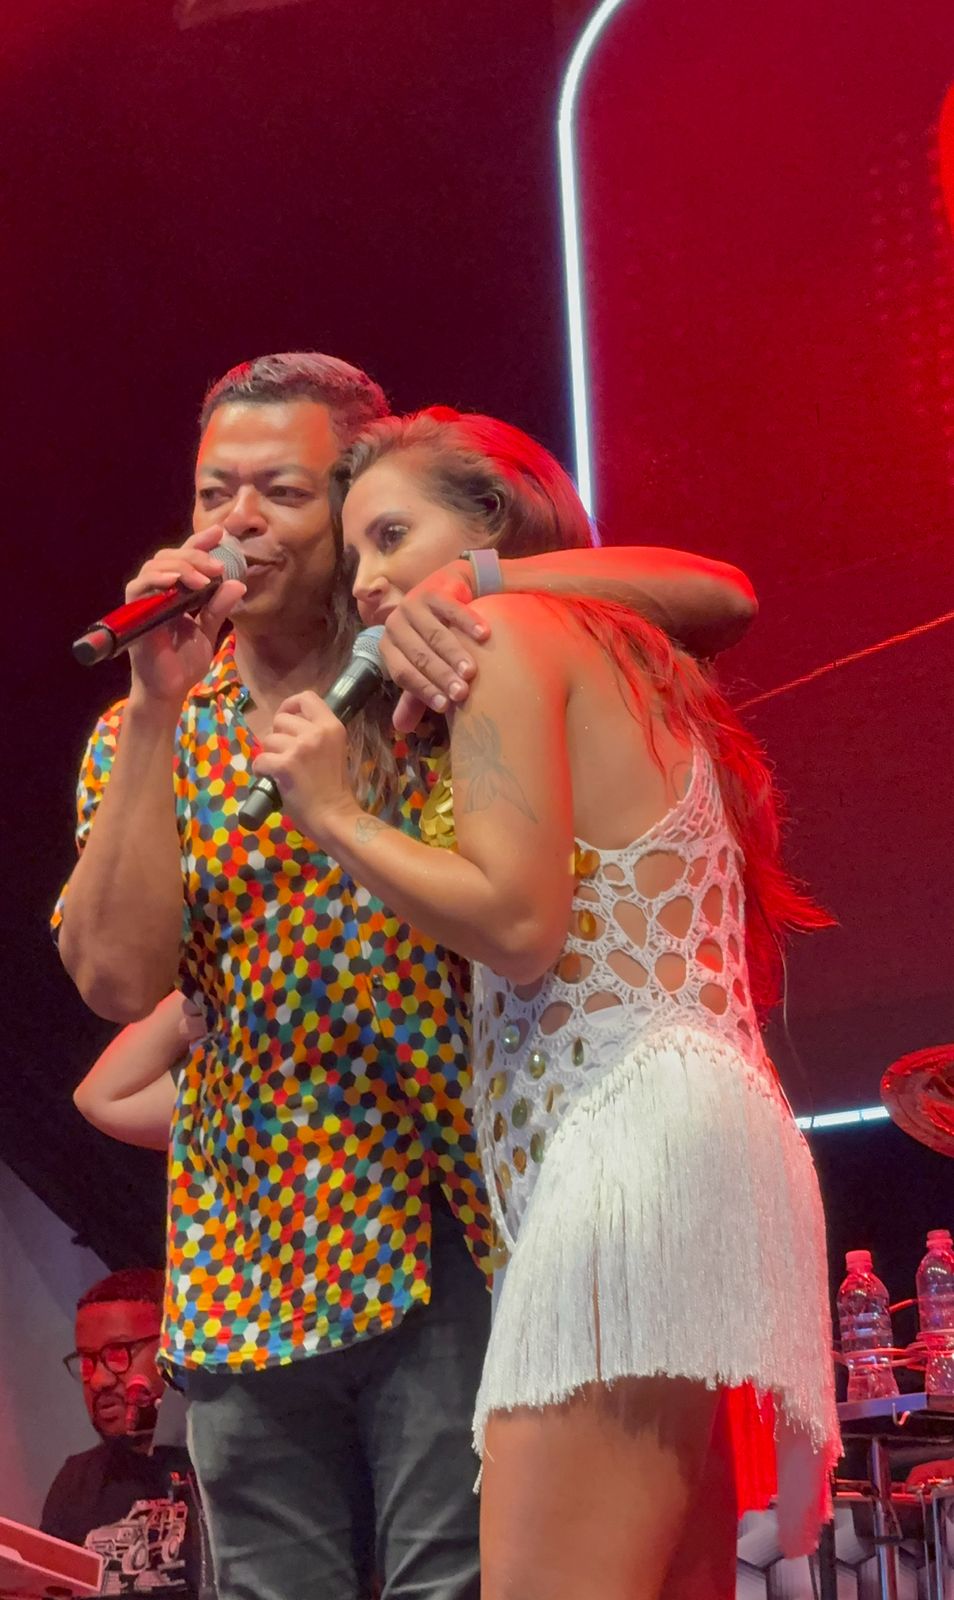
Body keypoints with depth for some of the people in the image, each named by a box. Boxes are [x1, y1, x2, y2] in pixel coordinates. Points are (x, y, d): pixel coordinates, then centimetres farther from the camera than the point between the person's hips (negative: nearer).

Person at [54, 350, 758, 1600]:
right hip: (249, 1269, 4)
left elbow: (721, 597, -5)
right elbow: (119, 978, -5)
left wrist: (481, 578, -18)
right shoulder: (146, 734, 11)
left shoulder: (450, 668, 3)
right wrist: (159, 706, -9)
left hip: (452, 1237, -3)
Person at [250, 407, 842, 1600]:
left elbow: (517, 922, -8)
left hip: (629, 1130, -10)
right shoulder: (625, 678, 30)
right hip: (710, 1131, 10)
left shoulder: (506, 628, 3)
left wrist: (332, 814, 3)